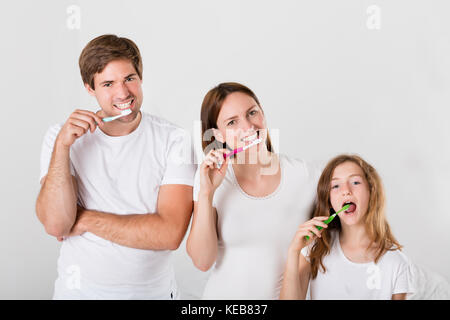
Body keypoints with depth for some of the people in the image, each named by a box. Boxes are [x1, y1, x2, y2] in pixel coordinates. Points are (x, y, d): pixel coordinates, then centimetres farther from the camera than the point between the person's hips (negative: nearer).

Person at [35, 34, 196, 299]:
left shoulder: (174, 141, -13)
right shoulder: (61, 137, -8)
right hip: (79, 290, 1)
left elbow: (170, 233, -21)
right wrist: (62, 145, -26)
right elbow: (55, 225, -18)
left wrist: (86, 219, -16)